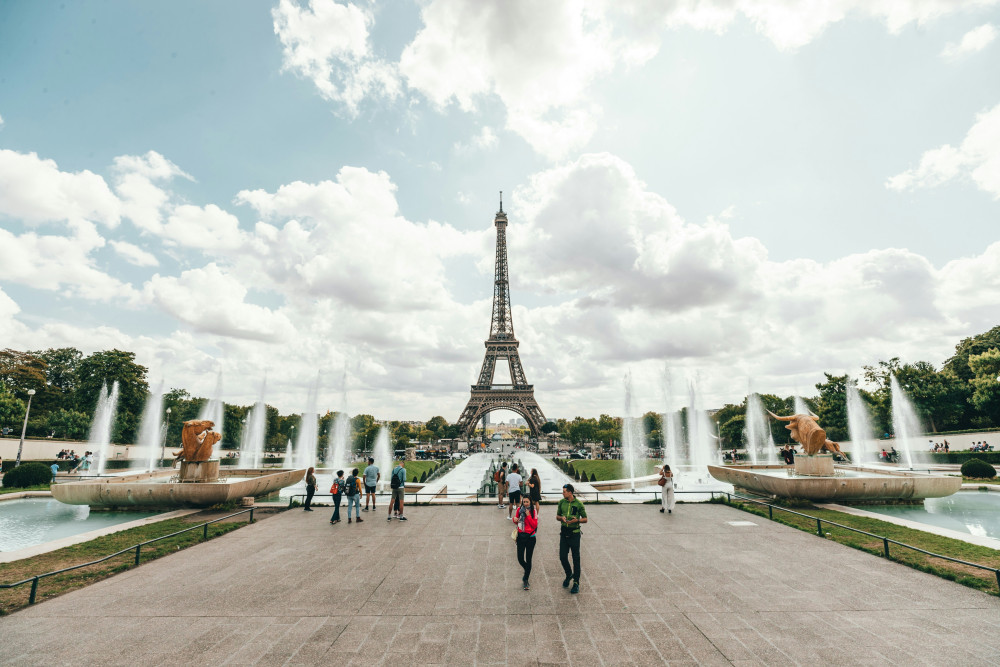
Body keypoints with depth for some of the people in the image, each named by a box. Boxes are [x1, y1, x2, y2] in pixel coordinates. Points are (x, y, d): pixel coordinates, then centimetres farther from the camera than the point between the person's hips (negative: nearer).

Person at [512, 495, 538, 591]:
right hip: (521, 536, 2)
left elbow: (535, 525, -11)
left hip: (530, 537, -2)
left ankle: (525, 580, 20)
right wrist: (514, 519, -10)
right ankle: (527, 570, 34)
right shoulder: (519, 509, 0)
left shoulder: (533, 511, -7)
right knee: (520, 559, 1)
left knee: (528, 559, 4)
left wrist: (528, 515, -20)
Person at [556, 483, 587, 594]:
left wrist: (577, 520, -19)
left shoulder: (579, 504, -8)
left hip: (574, 533, -4)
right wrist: (561, 518, -9)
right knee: (562, 557, 5)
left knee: (576, 559, 3)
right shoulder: (562, 502, 4)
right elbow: (557, 516, 14)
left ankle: (576, 583, 16)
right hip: (564, 532, 4)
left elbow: (585, 519, 0)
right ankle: (569, 575, 32)